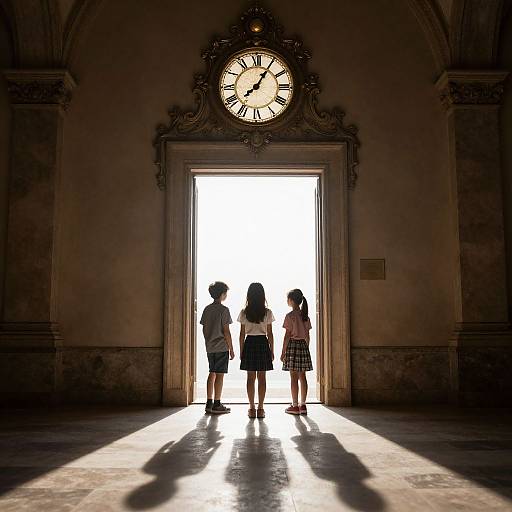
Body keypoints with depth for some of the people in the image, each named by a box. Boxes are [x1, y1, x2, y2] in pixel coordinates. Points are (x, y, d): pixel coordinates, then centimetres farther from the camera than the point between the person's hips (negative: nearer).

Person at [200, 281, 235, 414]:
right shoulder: (223, 310, -11)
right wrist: (231, 349, -6)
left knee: (212, 373, 13)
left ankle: (209, 403, 15)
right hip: (222, 347, -7)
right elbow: (226, 331, -12)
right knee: (219, 374, -2)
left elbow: (204, 329, 12)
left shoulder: (207, 309, 9)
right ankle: (216, 405, 0)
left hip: (210, 347, 7)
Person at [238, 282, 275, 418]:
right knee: (262, 378, 5)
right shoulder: (267, 312, -3)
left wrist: (241, 351, 8)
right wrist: (272, 351, 7)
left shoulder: (244, 313, -2)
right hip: (263, 344, 0)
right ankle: (260, 408, 6)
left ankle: (252, 408, 8)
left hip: (249, 344, 1)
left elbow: (242, 334, 0)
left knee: (250, 378, 6)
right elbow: (270, 334, -1)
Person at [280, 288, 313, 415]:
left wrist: (283, 352, -6)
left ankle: (295, 406, 2)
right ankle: (303, 405, 12)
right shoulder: (305, 316, 9)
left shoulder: (290, 316, -10)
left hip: (292, 345, -6)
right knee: (302, 377, 9)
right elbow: (307, 335, 12)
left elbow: (287, 335, -11)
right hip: (303, 345, 6)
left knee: (294, 377, -1)